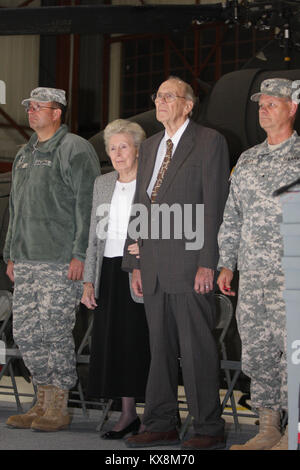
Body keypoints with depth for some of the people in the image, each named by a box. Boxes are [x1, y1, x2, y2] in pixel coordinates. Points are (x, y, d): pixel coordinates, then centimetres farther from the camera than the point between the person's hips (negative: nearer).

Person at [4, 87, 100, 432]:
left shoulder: (75, 150, -4)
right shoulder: (24, 155, 21)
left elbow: (87, 205, -10)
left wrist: (80, 254, -16)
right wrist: (11, 255, 21)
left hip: (61, 261, -8)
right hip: (26, 261, 8)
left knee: (54, 331, -7)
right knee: (24, 331, 6)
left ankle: (58, 407, 2)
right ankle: (43, 401, 17)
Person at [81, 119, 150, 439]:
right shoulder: (102, 184, 14)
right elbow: (94, 236, 16)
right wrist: (89, 280, 12)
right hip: (109, 273, 6)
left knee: (141, 341, -6)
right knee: (114, 343, 6)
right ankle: (128, 414, 16)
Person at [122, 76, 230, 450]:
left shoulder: (209, 142, -2)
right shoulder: (149, 146, 19)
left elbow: (214, 205, -9)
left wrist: (207, 263, -16)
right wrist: (136, 263, 12)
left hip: (189, 264, -7)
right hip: (154, 265, 7)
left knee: (197, 348, -3)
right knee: (160, 346, 11)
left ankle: (209, 429, 5)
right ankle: (161, 425, 18)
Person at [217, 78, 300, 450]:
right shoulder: (247, 160, 18)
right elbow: (232, 215, 19)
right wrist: (226, 263, 14)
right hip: (252, 273, 6)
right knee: (256, 349, 6)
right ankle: (268, 429, 15)